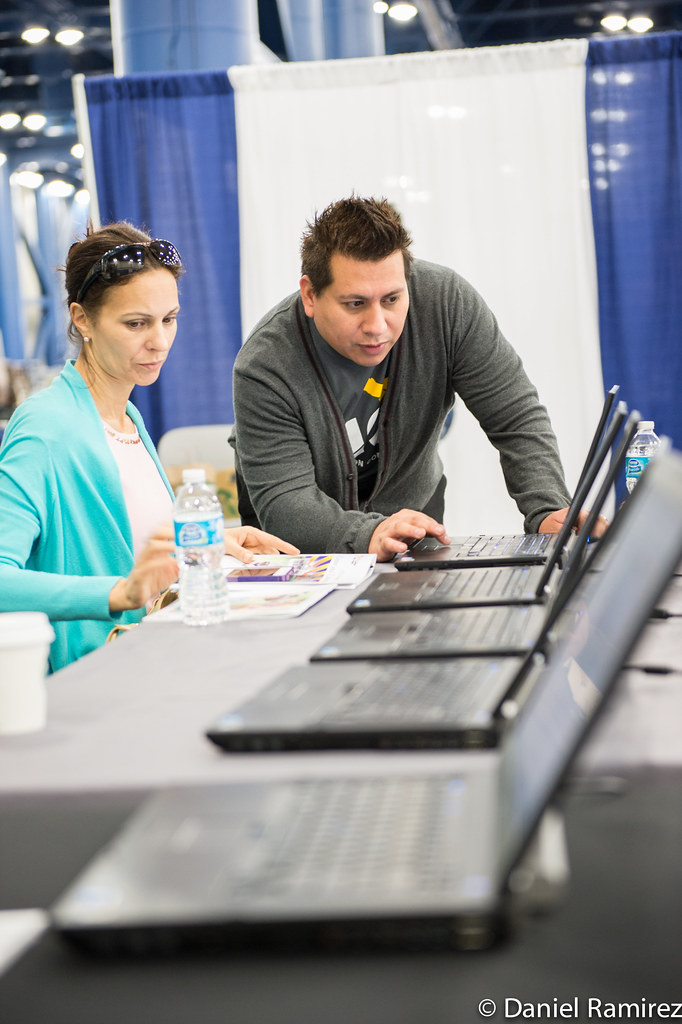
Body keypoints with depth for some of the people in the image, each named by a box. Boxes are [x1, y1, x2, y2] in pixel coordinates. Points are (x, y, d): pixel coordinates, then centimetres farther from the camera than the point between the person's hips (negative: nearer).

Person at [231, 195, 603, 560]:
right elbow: (283, 501, -31)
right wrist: (368, 535, -50)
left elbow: (518, 418, -15)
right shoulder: (265, 367, -28)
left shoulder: (447, 301, -21)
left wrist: (548, 511, -32)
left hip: (411, 503, 0)